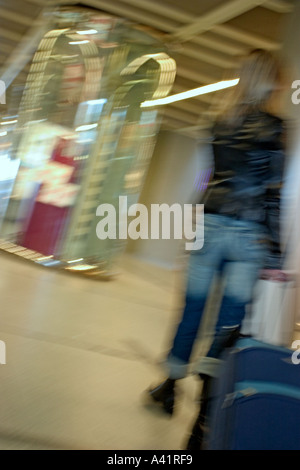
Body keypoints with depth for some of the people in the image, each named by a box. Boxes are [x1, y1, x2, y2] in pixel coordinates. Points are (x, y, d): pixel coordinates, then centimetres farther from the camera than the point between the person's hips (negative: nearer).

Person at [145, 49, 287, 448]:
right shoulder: (274, 127, -6)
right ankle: (208, 399, -10)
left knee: (194, 307, 14)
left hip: (211, 223, 4)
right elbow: (273, 194, -10)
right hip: (249, 233, -4)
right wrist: (274, 255, -8)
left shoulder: (222, 123, 7)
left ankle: (171, 385, 28)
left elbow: (219, 176, 12)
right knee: (230, 319, -2)